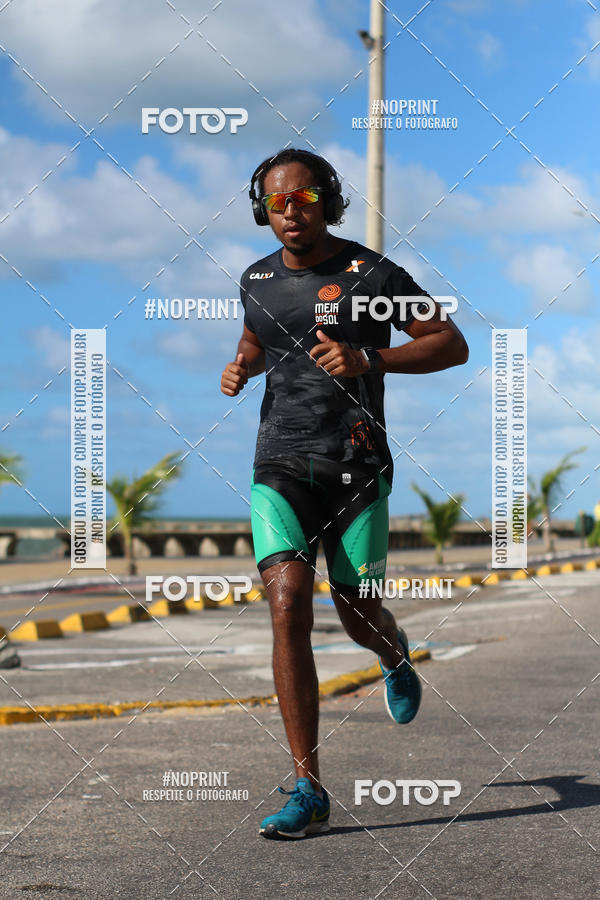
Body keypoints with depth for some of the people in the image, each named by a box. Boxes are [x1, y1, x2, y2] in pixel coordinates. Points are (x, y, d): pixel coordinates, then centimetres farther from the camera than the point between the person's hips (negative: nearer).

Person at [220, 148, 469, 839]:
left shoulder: (371, 275, -6)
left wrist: (369, 359, -20)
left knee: (359, 620, 5)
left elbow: (453, 345, -6)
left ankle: (394, 654, 48)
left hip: (356, 469, -2)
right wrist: (239, 367, 6)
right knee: (288, 607, -16)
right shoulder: (257, 280, 8)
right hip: (280, 467, 2)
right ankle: (308, 792, -13)